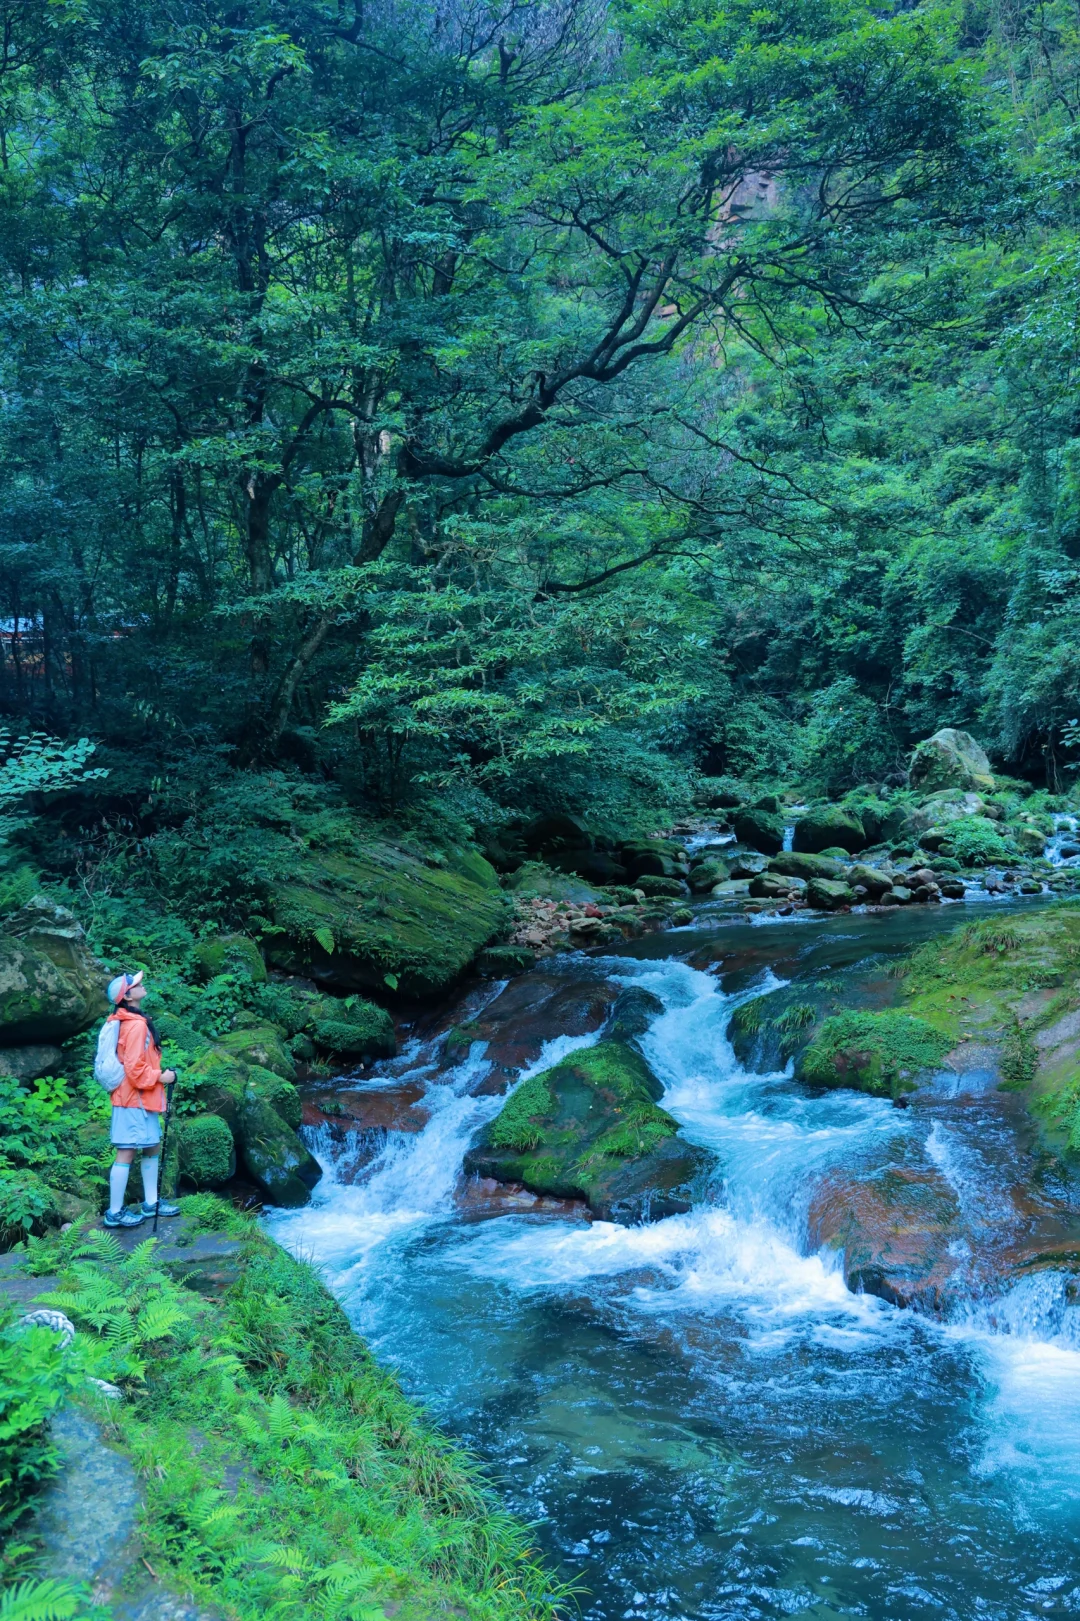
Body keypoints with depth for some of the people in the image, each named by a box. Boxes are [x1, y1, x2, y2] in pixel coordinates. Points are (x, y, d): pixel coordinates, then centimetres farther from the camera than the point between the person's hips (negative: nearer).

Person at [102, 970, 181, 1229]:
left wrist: (158, 1075, 14)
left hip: (141, 1098, 10)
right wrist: (160, 1077, -11)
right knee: (126, 1154, -4)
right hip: (134, 1099, -10)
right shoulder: (136, 1025, -19)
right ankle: (114, 1213, 2)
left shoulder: (127, 1022, 13)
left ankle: (150, 1203, 25)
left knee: (152, 1147, 17)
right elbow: (135, 1068, -23)